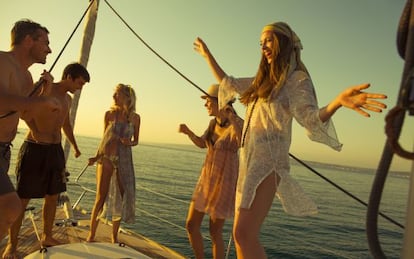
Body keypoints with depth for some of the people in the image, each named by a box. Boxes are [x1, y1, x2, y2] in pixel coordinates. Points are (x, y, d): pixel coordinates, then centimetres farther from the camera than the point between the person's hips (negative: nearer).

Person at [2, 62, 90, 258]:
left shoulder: (68, 99, 13)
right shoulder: (45, 89, -11)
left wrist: (74, 146, 38)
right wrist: (35, 131, -38)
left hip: (55, 150, 7)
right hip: (35, 149, -7)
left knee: (53, 197, 13)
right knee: (22, 199, 1)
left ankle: (47, 237, 28)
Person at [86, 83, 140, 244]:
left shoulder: (135, 118, 1)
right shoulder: (109, 114, 0)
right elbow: (104, 139, 6)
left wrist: (129, 142, -11)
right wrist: (96, 157, -3)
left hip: (124, 160, 1)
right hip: (106, 158, -1)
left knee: (121, 197, 4)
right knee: (101, 197, -1)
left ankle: (114, 236, 18)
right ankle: (91, 235, 12)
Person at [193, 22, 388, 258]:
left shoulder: (297, 79, -3)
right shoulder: (263, 80, 19)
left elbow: (311, 118, -18)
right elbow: (228, 83, 30)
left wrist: (337, 102, -39)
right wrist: (208, 55, 35)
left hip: (267, 161, -8)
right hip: (250, 160, 8)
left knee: (244, 234, -19)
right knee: (242, 235, 7)